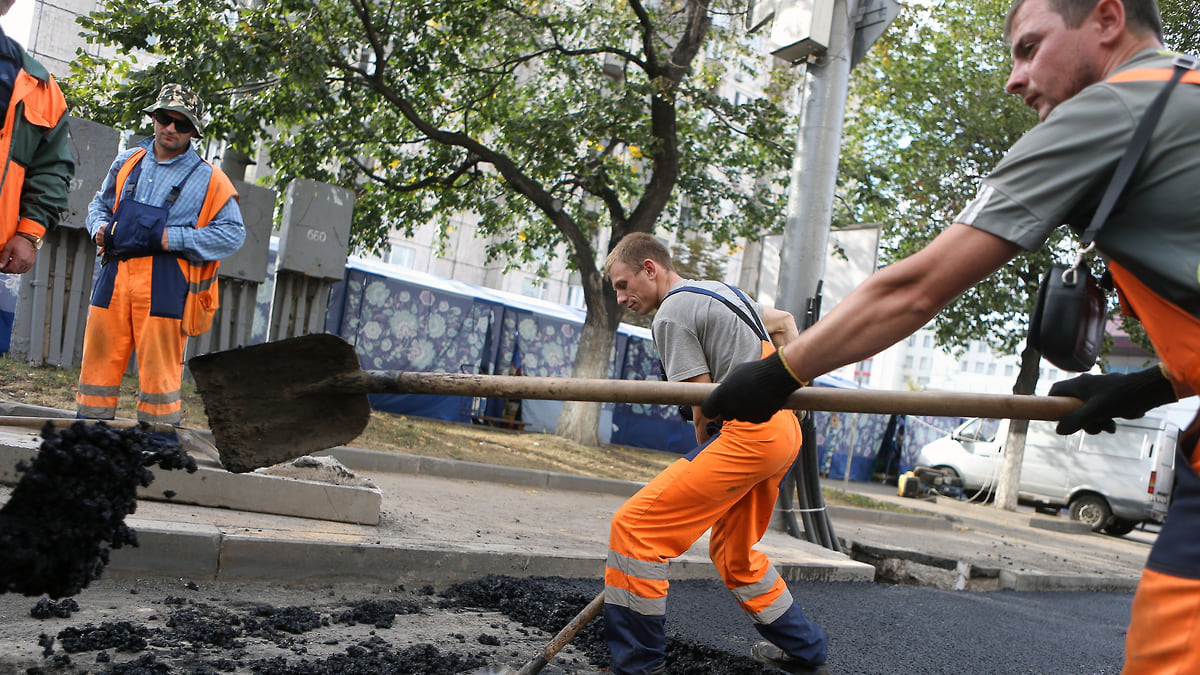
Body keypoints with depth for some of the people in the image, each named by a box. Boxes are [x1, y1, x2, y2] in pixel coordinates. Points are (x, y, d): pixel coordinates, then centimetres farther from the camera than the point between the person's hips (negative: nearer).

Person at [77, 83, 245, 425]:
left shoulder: (207, 178, 2)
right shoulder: (128, 161, 15)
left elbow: (234, 232, -3)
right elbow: (100, 204, 29)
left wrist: (175, 238, -12)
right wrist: (99, 227, 6)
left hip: (164, 283, -4)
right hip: (114, 274, 4)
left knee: (158, 369, -3)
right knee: (98, 359, 7)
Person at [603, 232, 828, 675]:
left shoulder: (672, 313, -7)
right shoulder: (717, 290, 22)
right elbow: (784, 322, 35)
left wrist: (703, 465, 6)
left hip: (748, 431, -10)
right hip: (784, 429, 10)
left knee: (635, 527, -12)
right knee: (733, 551, 25)